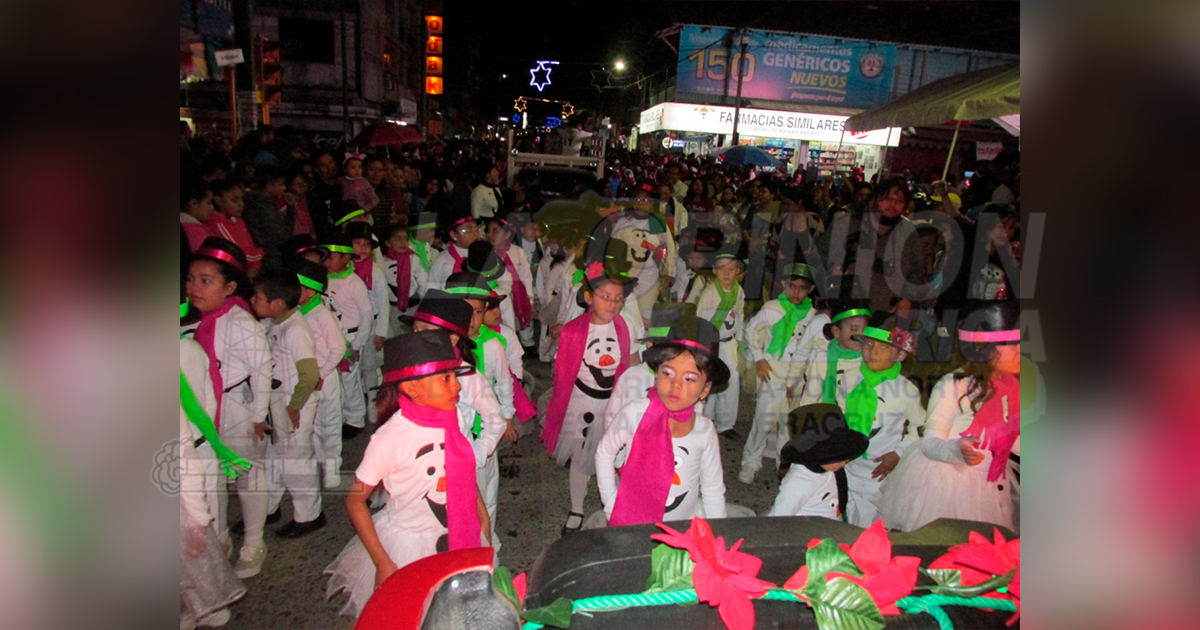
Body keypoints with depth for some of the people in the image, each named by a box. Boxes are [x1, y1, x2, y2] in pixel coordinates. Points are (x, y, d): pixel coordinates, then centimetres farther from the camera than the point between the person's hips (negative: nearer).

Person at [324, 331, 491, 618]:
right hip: (409, 544, -5)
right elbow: (354, 501, -15)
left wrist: (482, 517, 8)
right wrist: (383, 564, -15)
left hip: (459, 539, 5)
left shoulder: (454, 415, -9)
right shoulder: (390, 439, -25)